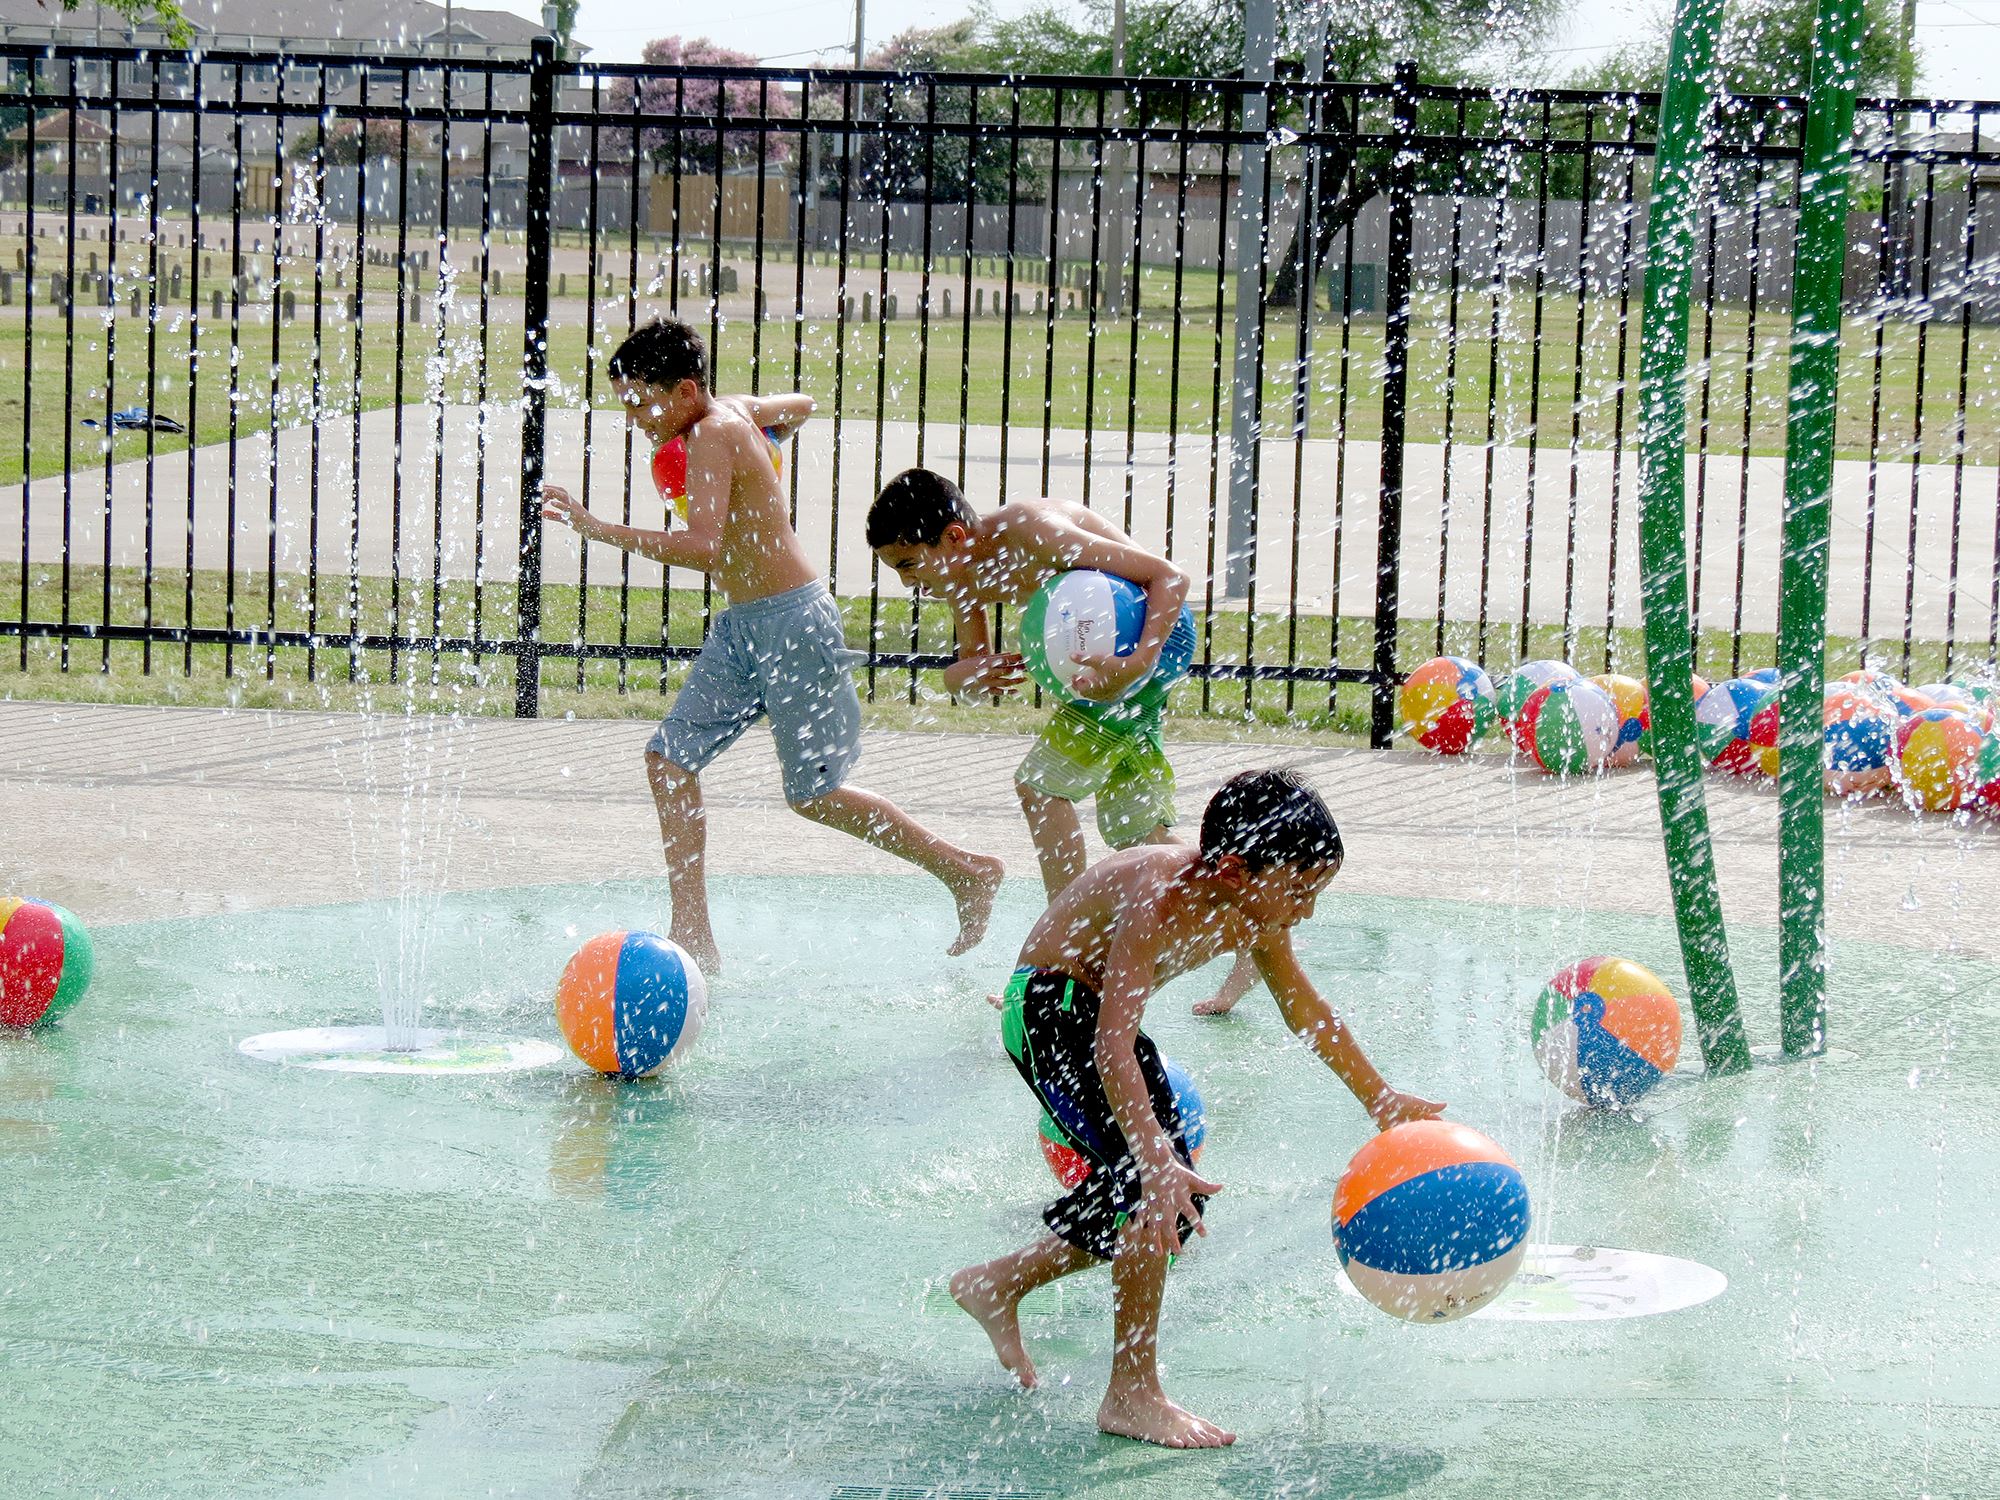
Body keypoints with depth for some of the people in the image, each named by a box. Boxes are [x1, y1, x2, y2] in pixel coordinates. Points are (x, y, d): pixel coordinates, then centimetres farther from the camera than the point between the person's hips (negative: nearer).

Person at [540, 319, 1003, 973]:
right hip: (741, 629, 10)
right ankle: (693, 938, 0)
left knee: (814, 795, 0)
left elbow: (702, 547, -34)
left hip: (793, 624, -10)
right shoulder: (734, 411, 6)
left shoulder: (711, 435, -20)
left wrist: (597, 528, -33)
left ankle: (967, 871, 15)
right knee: (669, 759, 1)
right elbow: (800, 405, 28)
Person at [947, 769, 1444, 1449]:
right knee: (1156, 1187, -22)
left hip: (1103, 1009, 9)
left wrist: (1380, 1099, 11)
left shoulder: (1250, 911, -9)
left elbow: (1307, 1010, 9)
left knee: (1176, 1203, 14)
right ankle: (1133, 1397, -15)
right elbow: (1114, 1048, -43)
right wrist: (1156, 1159, -54)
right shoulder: (1154, 901, -34)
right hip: (1052, 1007, -9)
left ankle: (998, 1284, 30)